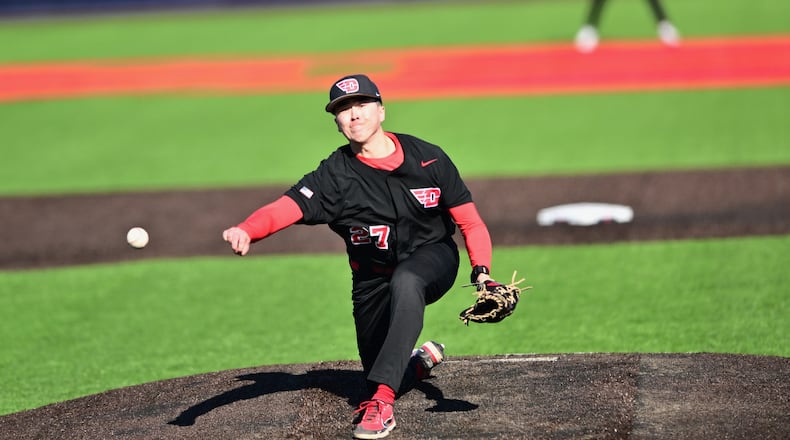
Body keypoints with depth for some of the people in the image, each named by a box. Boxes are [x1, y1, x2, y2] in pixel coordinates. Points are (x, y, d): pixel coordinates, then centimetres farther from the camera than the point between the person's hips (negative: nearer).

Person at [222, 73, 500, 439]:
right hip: (373, 279, 2)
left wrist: (482, 271, -24)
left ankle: (381, 399, -41)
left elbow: (470, 222, -8)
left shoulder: (428, 159, -13)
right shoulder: (335, 175, -17)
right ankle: (423, 360, 44)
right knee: (378, 374, 5)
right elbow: (288, 206, -33)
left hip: (432, 258, -2)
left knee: (405, 282, -39)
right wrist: (246, 231, -54)